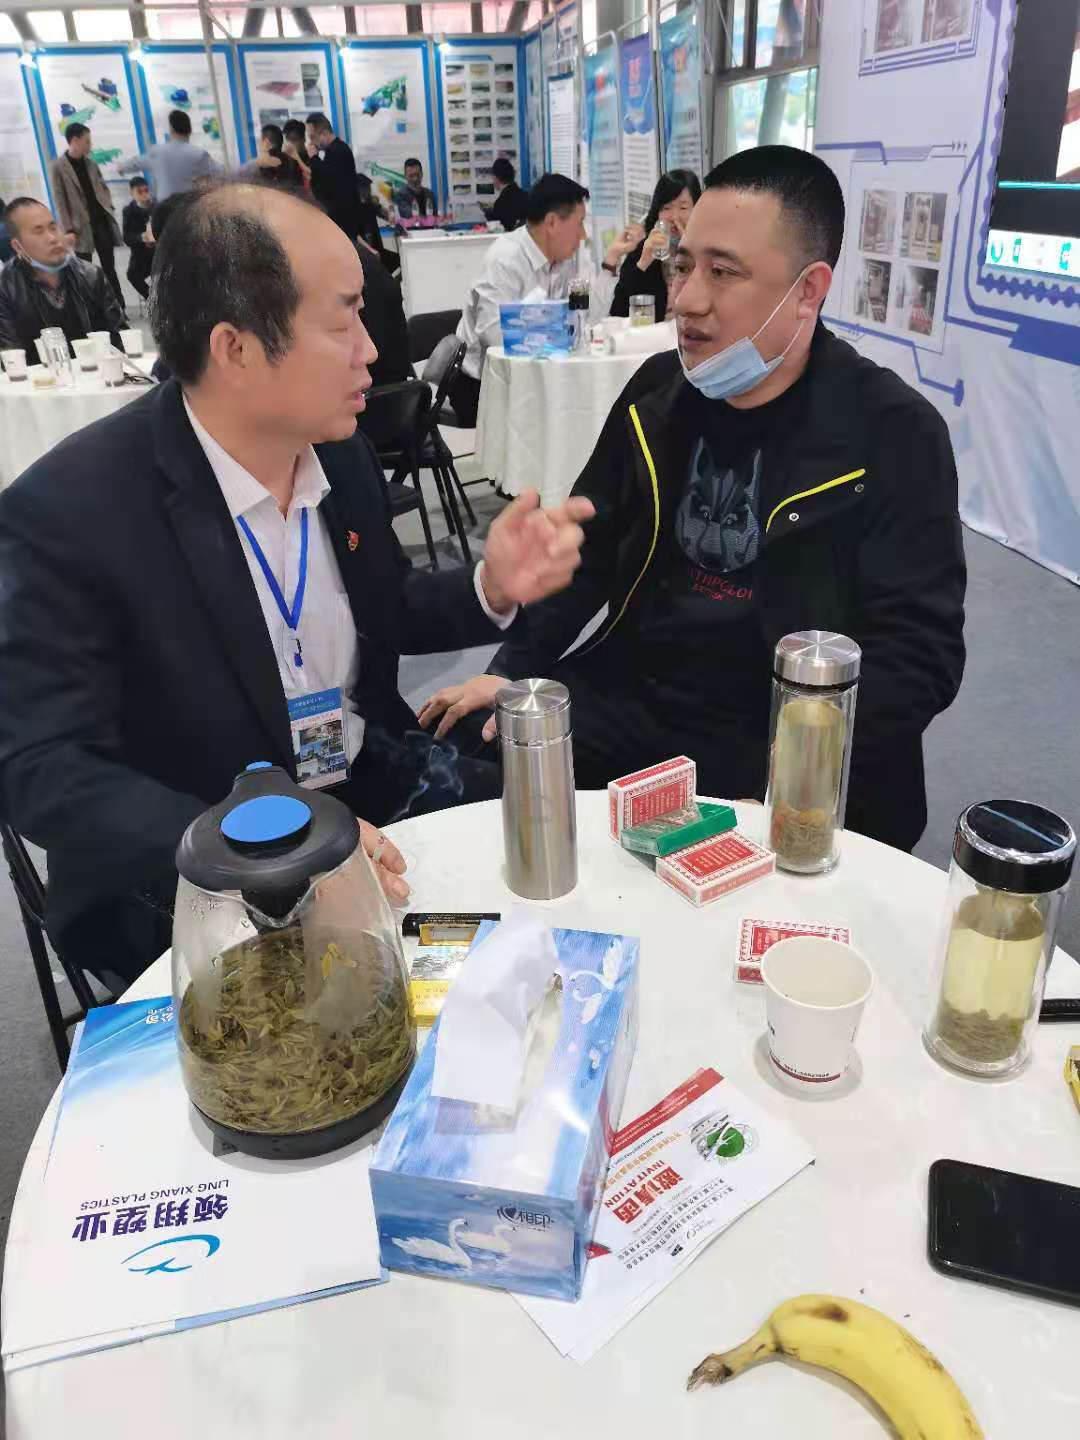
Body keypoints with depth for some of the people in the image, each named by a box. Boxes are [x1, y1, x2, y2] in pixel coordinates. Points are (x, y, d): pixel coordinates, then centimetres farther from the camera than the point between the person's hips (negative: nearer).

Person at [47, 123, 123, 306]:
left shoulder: (91, 163, 11)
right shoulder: (57, 166, -5)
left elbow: (103, 187, 21)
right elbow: (59, 200, -7)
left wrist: (109, 208, 2)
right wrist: (69, 229, -14)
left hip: (102, 221, 4)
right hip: (81, 227, -4)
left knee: (109, 268, 5)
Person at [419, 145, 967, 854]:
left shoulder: (895, 437, -10)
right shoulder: (658, 389, 5)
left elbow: (919, 651, -12)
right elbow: (590, 548, 13)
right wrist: (513, 668, 1)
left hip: (773, 736, -4)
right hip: (625, 693, 5)